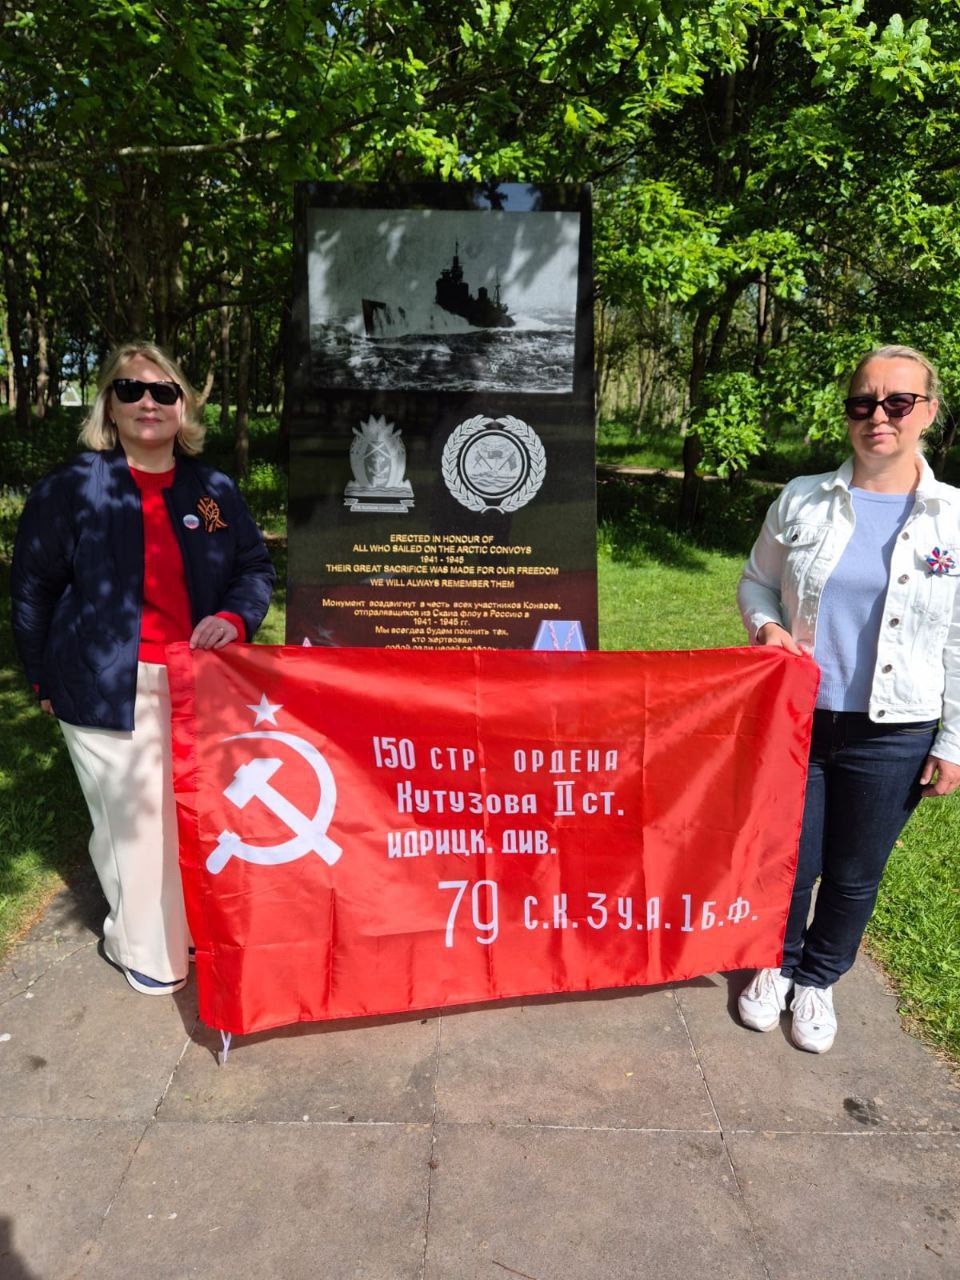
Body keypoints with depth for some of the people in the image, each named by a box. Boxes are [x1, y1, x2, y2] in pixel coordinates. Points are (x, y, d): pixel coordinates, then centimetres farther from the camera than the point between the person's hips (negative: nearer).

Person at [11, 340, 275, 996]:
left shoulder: (215, 490, 9)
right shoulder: (71, 487, -1)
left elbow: (256, 567, 14)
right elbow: (34, 587, 4)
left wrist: (235, 617, -7)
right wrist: (45, 678, 6)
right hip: (110, 690, -3)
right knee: (133, 820, 0)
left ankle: (195, 926, 27)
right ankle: (148, 950, 20)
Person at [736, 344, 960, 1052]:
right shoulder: (801, 501, -2)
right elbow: (757, 581, 11)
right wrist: (767, 623, -11)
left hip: (892, 735, 0)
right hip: (795, 719, 1)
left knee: (855, 875, 15)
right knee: (787, 859, 12)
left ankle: (818, 978, 42)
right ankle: (777, 962, 42)